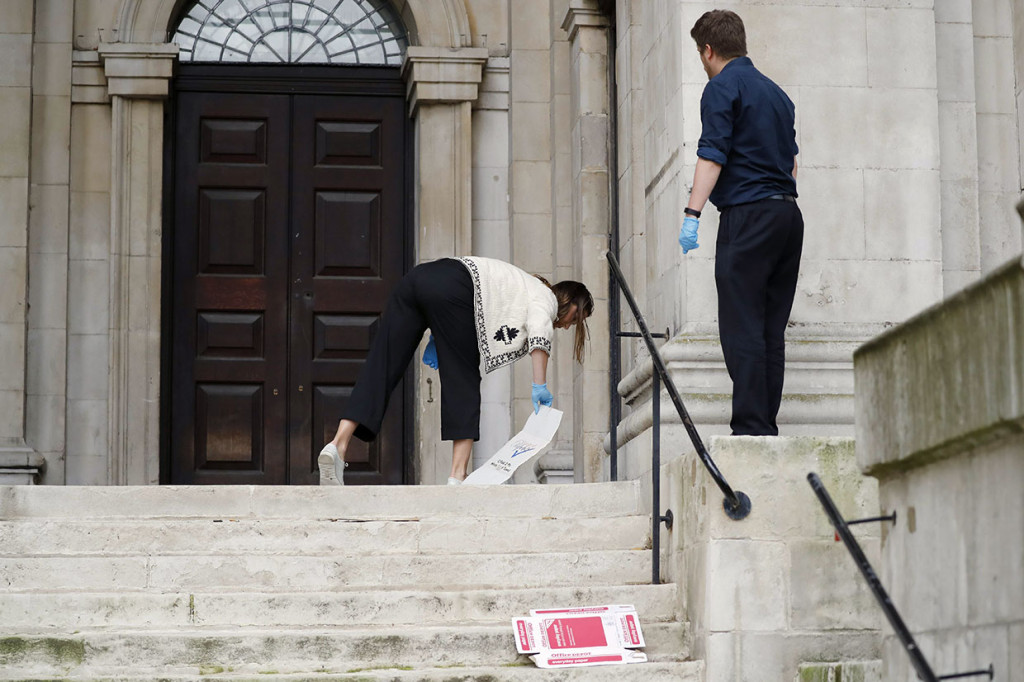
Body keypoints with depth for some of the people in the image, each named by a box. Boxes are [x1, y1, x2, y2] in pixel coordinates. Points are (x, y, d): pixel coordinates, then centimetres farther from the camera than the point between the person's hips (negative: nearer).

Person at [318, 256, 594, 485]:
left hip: (417, 276, 8)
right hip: (448, 287, -8)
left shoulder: (522, 285, 37)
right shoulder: (547, 298, 15)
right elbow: (540, 332, -10)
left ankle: (338, 445, -16)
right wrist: (540, 385, -13)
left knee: (381, 368, -3)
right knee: (464, 382, 2)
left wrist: (438, 339, 24)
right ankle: (457, 477, -3)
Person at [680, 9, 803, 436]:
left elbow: (712, 156, -13)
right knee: (772, 330, 7)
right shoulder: (776, 93, 20)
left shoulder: (723, 87, -4)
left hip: (747, 214, -8)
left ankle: (751, 427, -14)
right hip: (788, 213, 8)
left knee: (742, 328, -9)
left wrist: (692, 215, -17)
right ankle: (767, 426, 6)